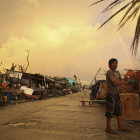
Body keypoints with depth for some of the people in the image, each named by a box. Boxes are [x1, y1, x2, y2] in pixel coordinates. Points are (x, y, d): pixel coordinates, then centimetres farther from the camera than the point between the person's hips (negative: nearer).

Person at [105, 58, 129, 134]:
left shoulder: (117, 72, 13)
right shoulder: (109, 72, -12)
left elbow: (120, 82, 9)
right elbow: (115, 82, -19)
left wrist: (118, 82, -12)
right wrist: (124, 82, -3)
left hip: (116, 94, 8)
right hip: (110, 93, -8)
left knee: (119, 109, 11)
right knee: (110, 110, -5)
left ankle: (120, 126, 20)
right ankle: (108, 128, 4)